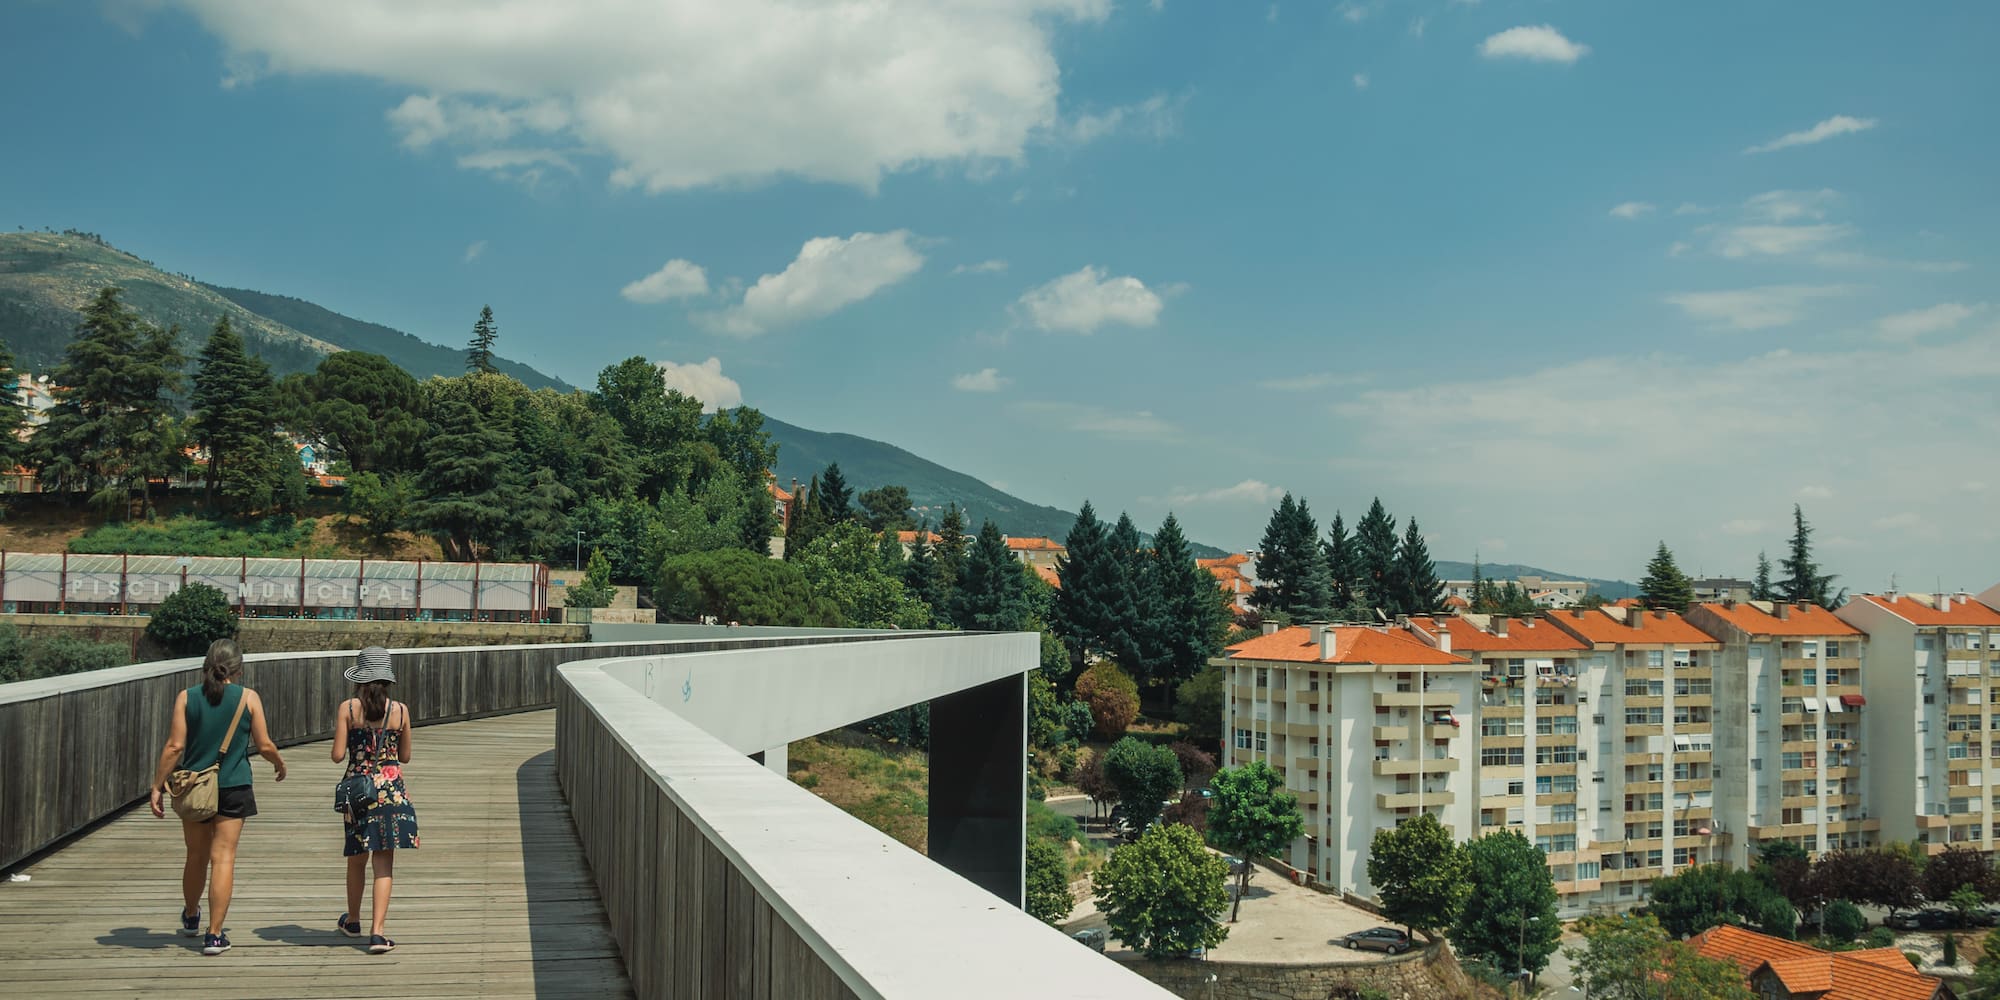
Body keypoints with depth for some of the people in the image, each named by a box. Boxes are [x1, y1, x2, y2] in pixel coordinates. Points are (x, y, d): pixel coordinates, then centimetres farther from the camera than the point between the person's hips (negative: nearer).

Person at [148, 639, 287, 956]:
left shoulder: (186, 698, -1)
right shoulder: (248, 698, -4)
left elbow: (175, 746, -5)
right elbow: (264, 745, -1)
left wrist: (158, 786, 0)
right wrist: (279, 763, 19)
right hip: (233, 787, -2)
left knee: (196, 856, 18)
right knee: (223, 857, -1)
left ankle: (191, 918, 40)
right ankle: (214, 934, -4)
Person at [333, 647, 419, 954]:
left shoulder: (348, 708, -6)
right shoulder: (400, 710, -2)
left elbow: (337, 755, -6)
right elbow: (405, 756, 7)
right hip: (391, 787, -1)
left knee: (357, 858, 18)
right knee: (384, 861, 0)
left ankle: (353, 920, 37)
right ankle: (377, 932, -9)